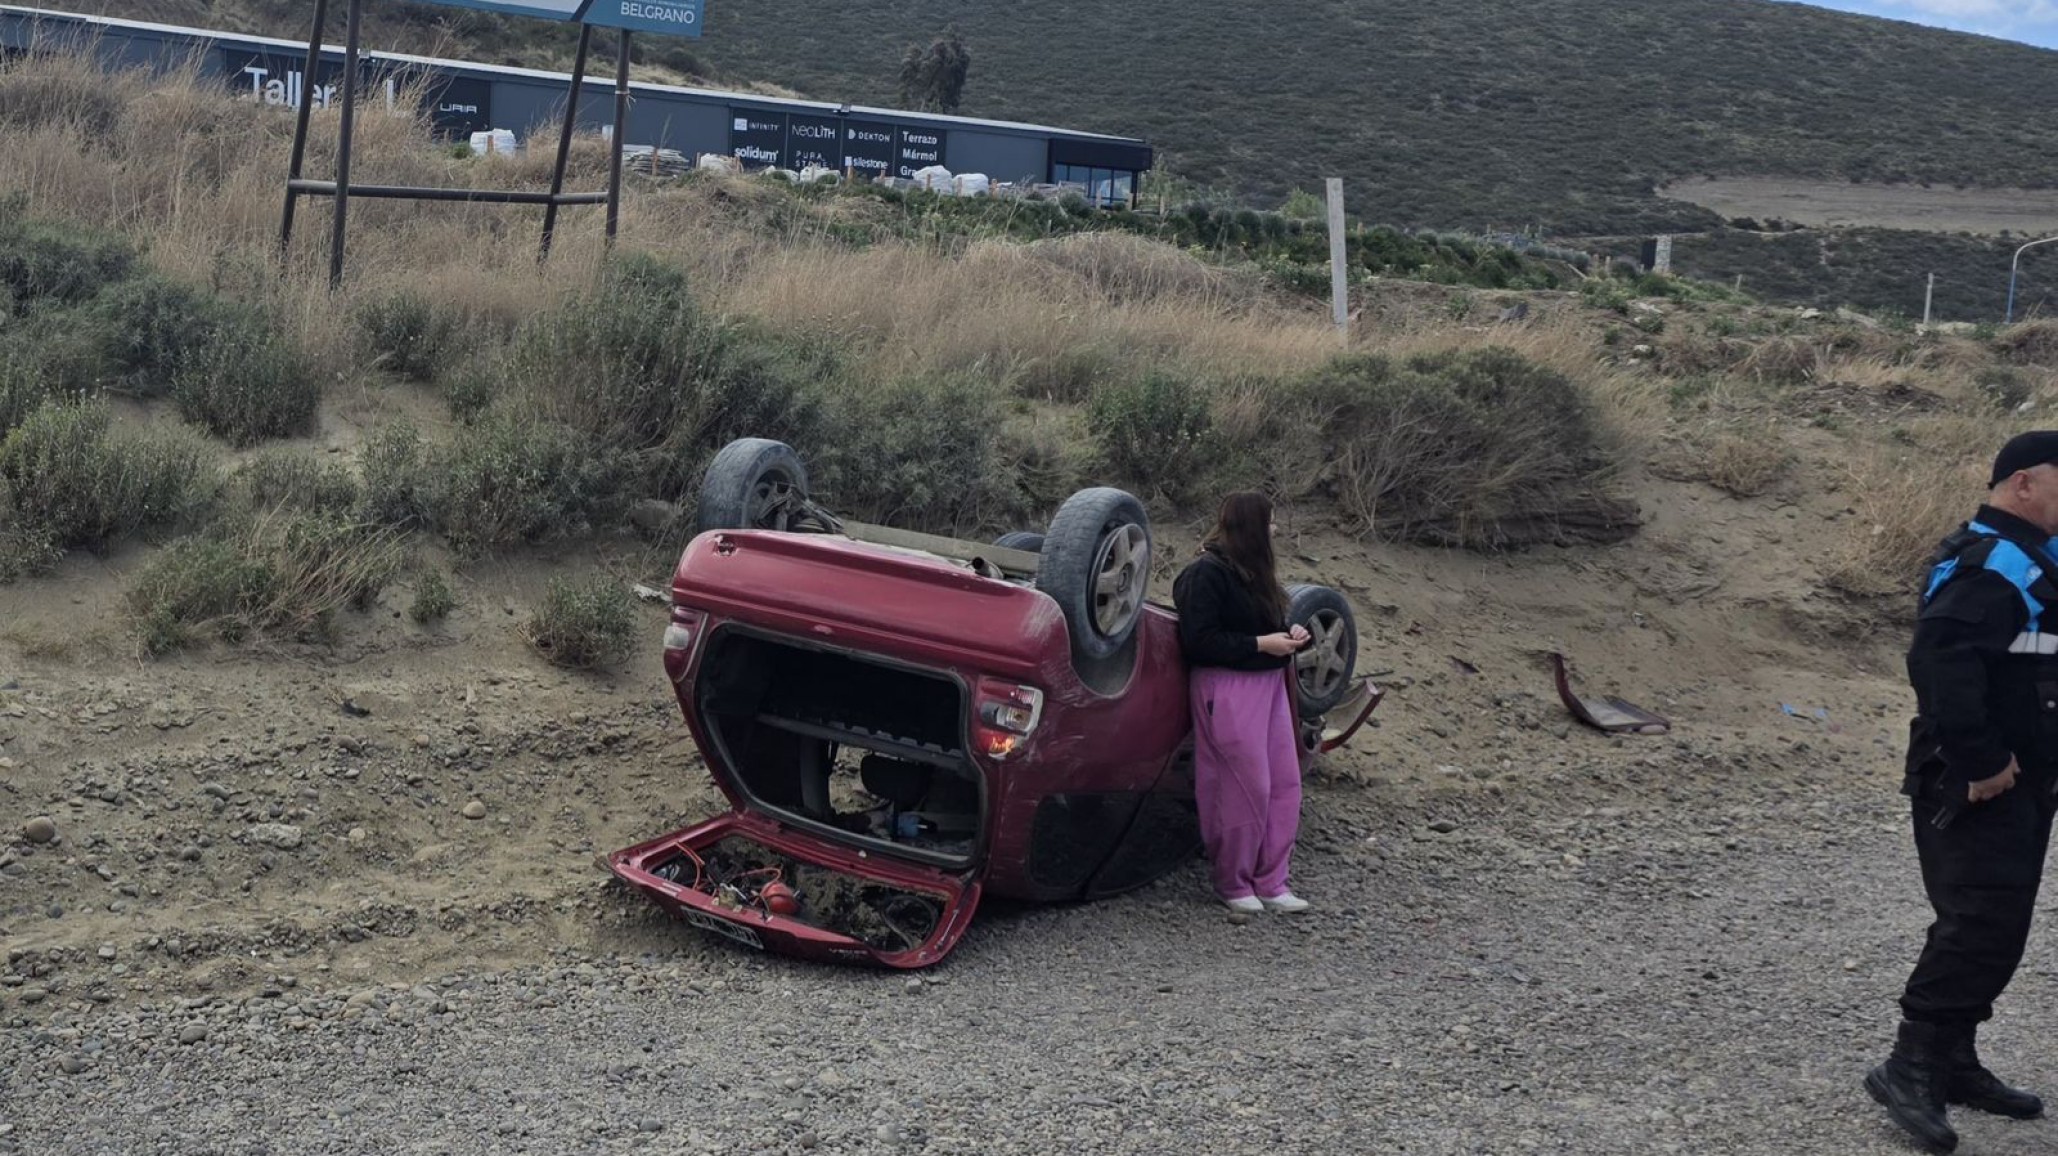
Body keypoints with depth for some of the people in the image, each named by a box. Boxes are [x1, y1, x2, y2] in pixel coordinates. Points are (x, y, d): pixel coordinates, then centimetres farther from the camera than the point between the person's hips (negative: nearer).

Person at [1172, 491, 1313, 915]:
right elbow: (1199, 641, -18)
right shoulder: (1206, 574, -13)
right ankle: (1233, 884, 11)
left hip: (1268, 685, 9)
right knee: (1246, 788, -5)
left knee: (1284, 784, 7)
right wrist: (1261, 644, -19)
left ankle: (1270, 883, 16)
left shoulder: (1253, 571, 15)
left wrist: (1288, 634, 5)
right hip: (1228, 692, -9)